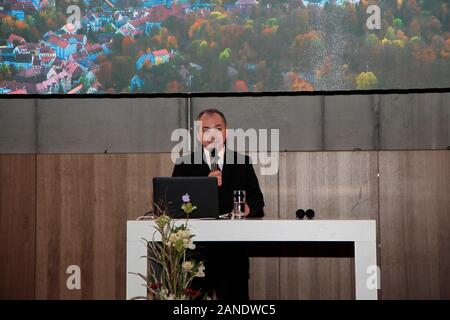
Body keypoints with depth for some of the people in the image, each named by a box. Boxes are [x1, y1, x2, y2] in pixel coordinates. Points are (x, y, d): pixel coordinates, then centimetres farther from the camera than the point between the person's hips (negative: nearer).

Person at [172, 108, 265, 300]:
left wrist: (249, 207, -17)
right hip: (196, 250, 0)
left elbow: (257, 200, 7)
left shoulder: (243, 163, 10)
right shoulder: (184, 165, 7)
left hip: (233, 250, 1)